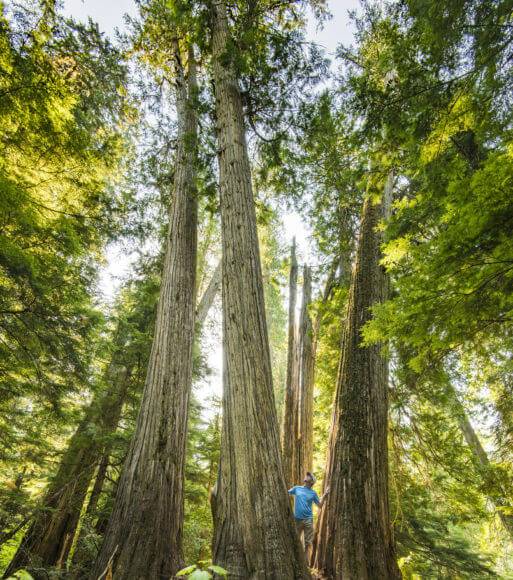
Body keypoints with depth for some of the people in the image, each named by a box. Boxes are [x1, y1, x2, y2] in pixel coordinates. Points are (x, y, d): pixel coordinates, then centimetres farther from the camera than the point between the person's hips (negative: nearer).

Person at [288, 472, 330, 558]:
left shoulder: (313, 493, 6)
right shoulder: (297, 488, 5)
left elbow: (319, 505, 4)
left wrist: (325, 495, -5)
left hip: (308, 519, 0)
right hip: (297, 519, 0)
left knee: (307, 543, 6)